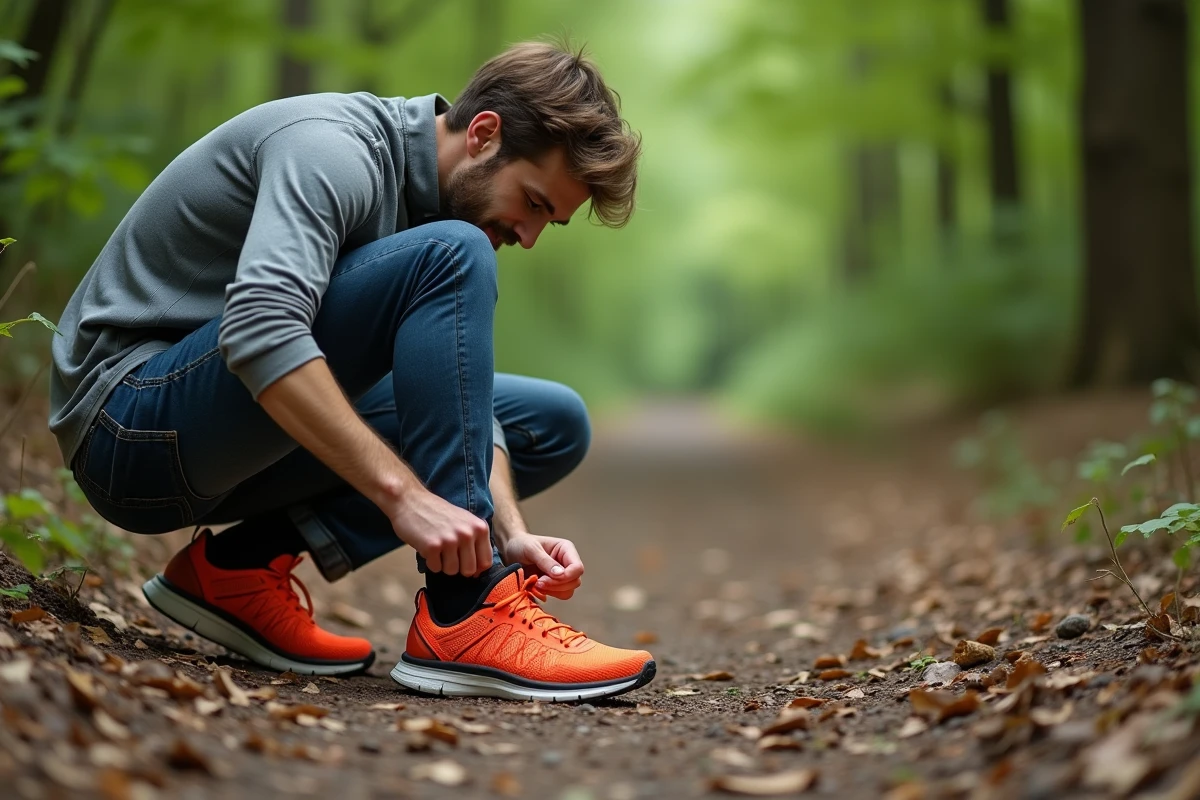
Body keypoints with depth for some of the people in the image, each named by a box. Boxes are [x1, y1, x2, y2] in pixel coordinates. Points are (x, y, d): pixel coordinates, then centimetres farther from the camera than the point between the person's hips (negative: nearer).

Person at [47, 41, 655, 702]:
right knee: (449, 257, -26)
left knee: (554, 423, 8)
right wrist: (404, 492, -39)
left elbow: (462, 393, 2)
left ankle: (244, 566, -1)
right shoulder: (332, 148, -19)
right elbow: (258, 327, -36)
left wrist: (511, 532, -14)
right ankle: (465, 618, -25)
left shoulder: (435, 195, 9)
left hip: (238, 444, 9)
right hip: (133, 423, -9)